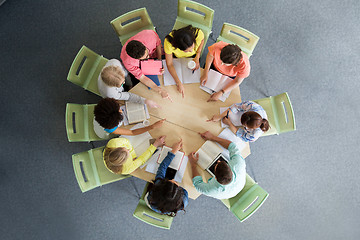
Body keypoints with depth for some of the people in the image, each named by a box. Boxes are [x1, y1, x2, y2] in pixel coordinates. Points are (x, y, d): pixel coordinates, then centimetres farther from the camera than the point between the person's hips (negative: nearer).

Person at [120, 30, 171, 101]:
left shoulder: (150, 35, -41)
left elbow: (158, 43, -16)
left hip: (154, 54, 2)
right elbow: (142, 78, -35)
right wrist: (160, 91, -44)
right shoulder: (128, 62, -42)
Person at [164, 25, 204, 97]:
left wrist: (197, 57, -22)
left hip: (193, 56, 1)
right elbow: (169, 64, -31)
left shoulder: (198, 33, -41)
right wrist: (179, 83, -39)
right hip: (177, 57, -1)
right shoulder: (168, 42, -44)